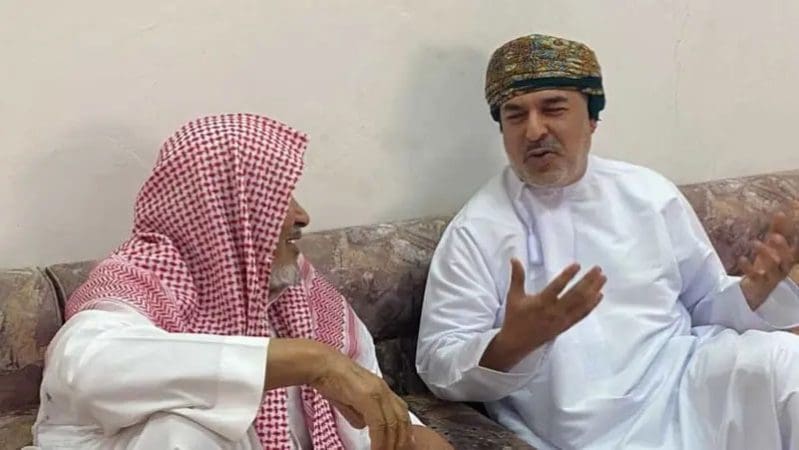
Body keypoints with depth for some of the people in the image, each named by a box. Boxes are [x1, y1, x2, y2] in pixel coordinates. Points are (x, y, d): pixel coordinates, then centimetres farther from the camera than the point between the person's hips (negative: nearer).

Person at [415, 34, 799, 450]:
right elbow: (438, 367, -6)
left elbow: (708, 302, 16)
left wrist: (756, 290, -7)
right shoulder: (476, 230, -2)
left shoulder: (650, 193, 9)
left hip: (685, 388, 3)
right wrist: (512, 342, -25)